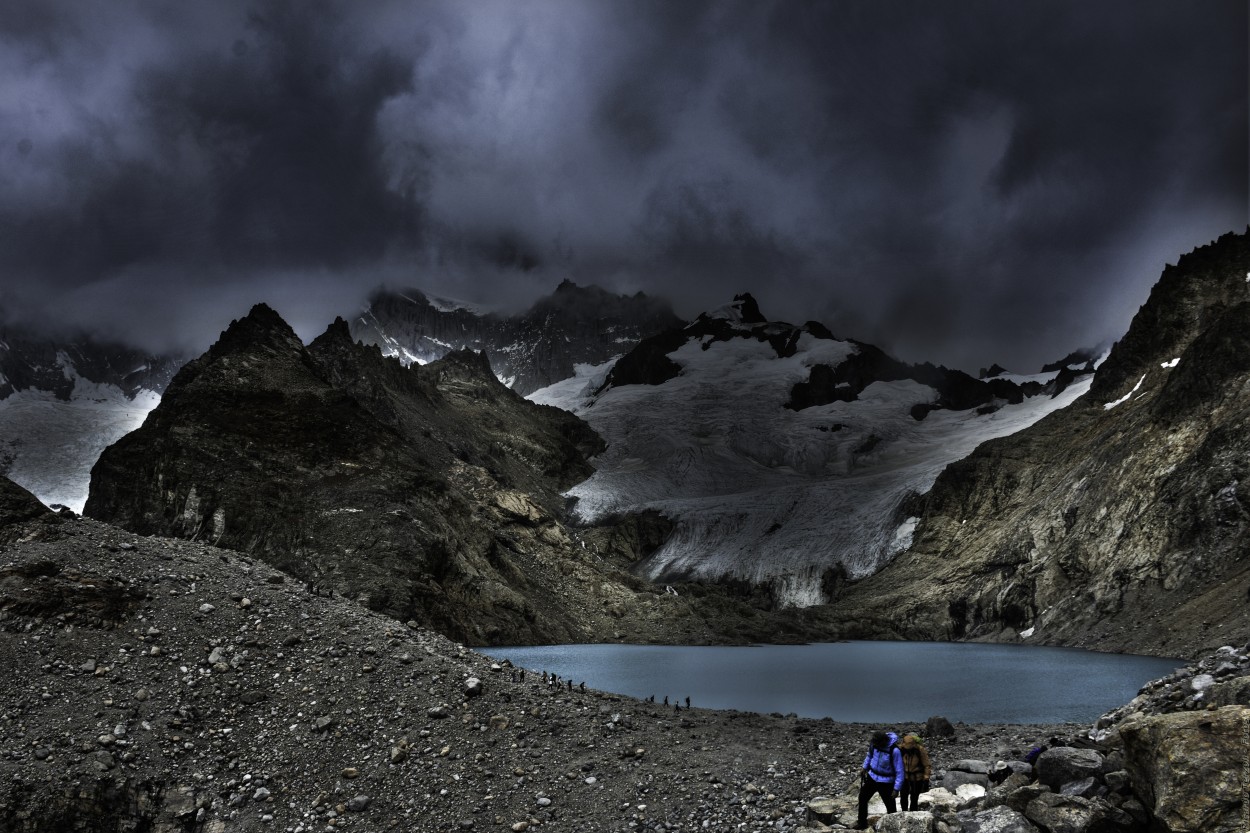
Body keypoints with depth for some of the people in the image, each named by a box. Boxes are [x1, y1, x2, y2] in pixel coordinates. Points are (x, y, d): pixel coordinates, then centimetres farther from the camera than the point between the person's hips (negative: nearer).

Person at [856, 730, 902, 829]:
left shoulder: (894, 750, -30)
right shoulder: (875, 743, -13)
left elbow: (899, 771, -22)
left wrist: (896, 789, -22)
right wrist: (865, 768, 18)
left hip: (886, 781, -6)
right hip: (872, 776, 6)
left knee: (890, 806, 4)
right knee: (862, 798, 16)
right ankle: (862, 823, 34)